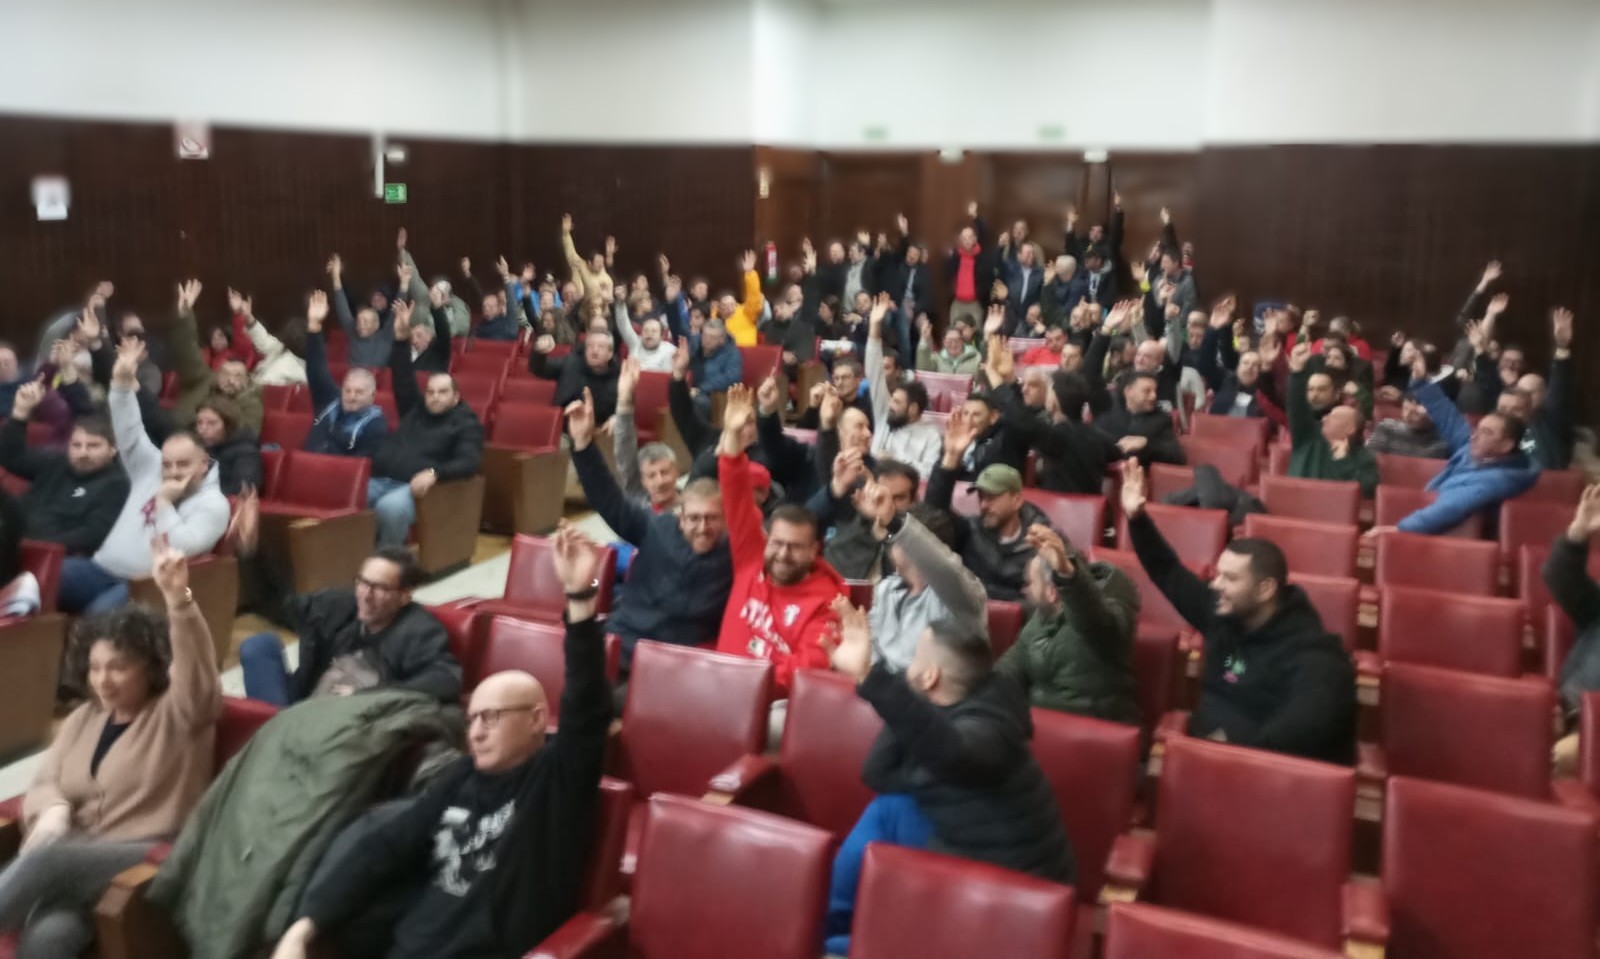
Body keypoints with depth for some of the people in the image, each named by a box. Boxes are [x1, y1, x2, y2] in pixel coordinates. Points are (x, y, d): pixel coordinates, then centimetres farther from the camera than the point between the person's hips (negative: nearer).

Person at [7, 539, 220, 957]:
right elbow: (45, 783, 16)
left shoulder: (179, 712, 2)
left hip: (152, 857, -5)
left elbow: (198, 679, -20)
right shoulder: (82, 719, 21)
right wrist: (53, 811, -12)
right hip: (75, 858, 5)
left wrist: (178, 599, -37)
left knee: (49, 860, -33)